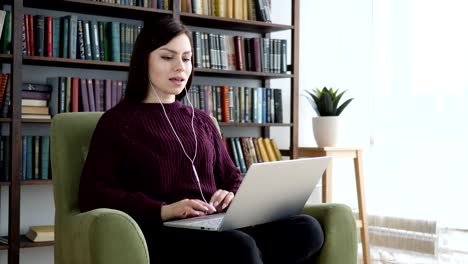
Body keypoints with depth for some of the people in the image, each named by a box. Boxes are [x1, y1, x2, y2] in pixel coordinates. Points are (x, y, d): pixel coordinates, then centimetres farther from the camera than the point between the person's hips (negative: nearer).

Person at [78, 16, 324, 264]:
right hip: (163, 232, -6)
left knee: (307, 229, -23)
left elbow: (231, 177, 24)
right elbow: (92, 195, -3)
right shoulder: (117, 120, 8)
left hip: (218, 225, 6)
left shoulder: (202, 120, 24)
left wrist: (233, 198, -2)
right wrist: (162, 211, -18)